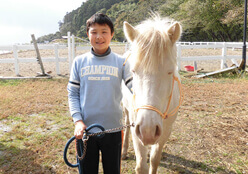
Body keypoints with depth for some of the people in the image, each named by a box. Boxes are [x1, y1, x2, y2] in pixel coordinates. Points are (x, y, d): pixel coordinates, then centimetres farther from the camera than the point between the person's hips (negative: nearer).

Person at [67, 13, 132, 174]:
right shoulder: (79, 62, 0)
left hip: (113, 129, 0)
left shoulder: (120, 62, -2)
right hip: (85, 129, 1)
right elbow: (73, 94, 1)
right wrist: (78, 120, -10)